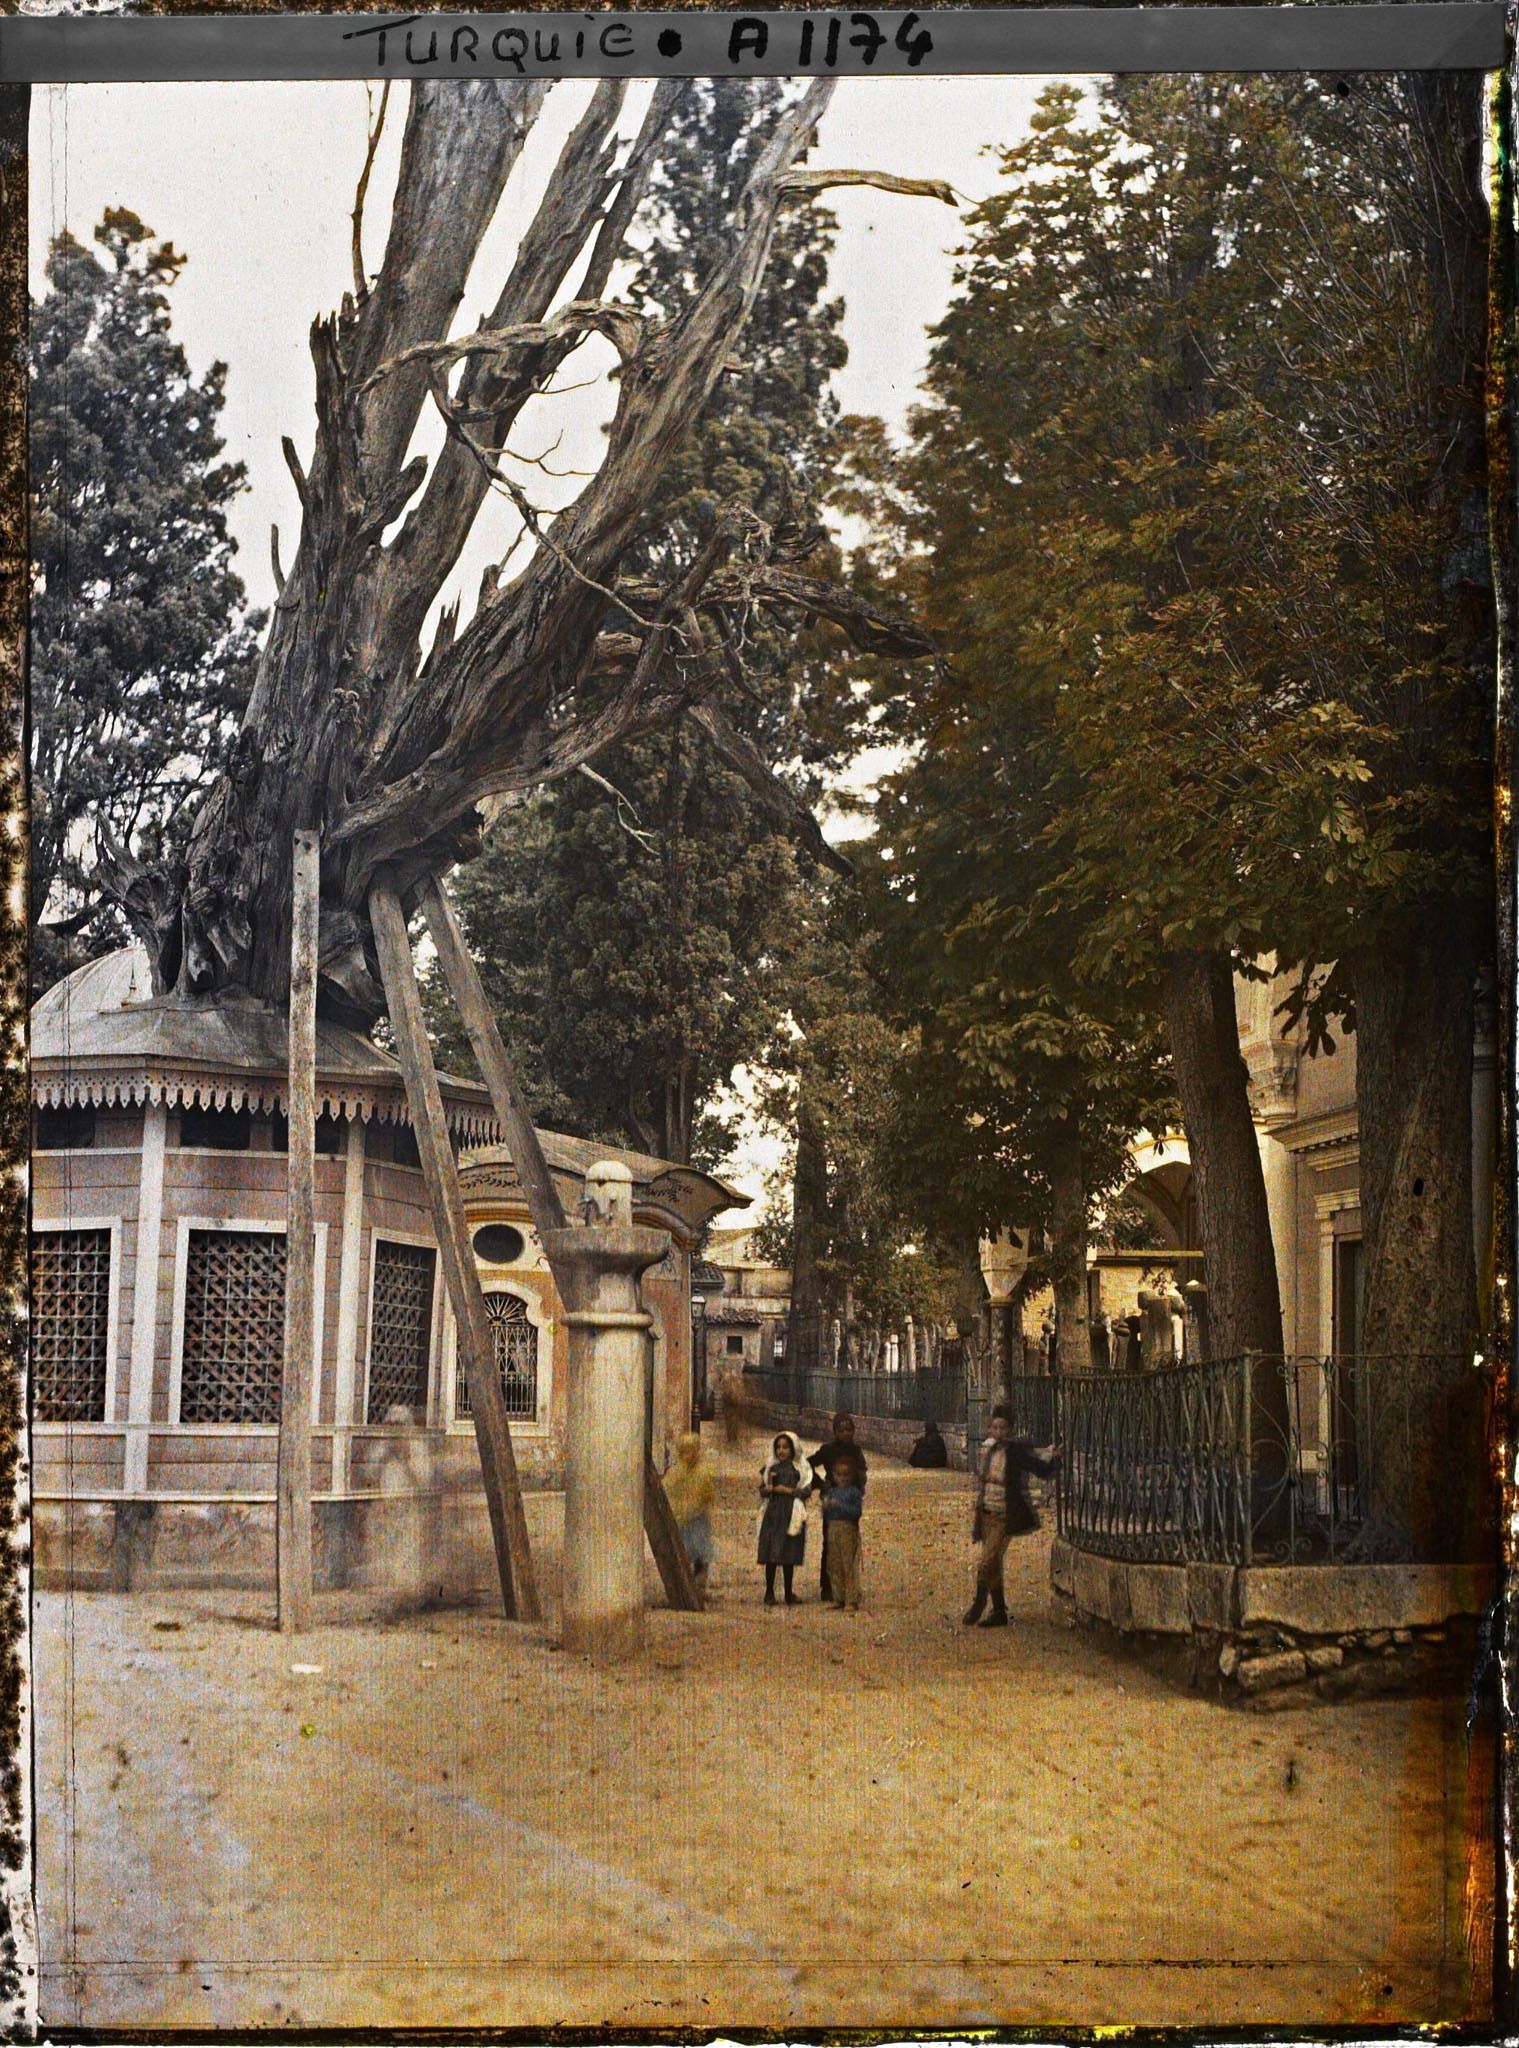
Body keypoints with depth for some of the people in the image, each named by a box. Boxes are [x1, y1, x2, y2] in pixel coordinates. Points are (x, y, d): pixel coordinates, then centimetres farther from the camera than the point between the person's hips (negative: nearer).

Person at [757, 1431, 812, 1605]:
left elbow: (806, 1490, -1)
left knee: (789, 1555, 0)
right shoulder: (771, 1467, 12)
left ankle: (789, 1593, 9)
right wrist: (768, 1489, -12)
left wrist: (788, 1491, -10)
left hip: (792, 1513, -1)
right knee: (771, 1554, -5)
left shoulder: (801, 1468, 6)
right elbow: (762, 1490, 9)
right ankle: (769, 1592, -1)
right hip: (773, 1512, 1)